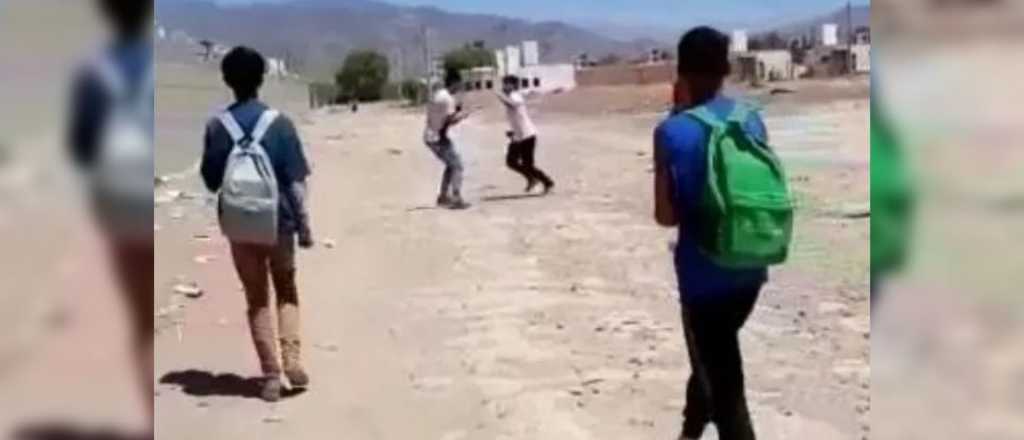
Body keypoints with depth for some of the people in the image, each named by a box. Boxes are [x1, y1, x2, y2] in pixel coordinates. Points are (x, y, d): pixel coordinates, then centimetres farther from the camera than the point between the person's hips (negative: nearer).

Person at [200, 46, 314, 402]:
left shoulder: (216, 127, -4)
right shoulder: (279, 123, -8)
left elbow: (211, 182, 2)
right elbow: (295, 182, -7)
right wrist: (305, 226, -1)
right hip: (279, 222, 0)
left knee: (257, 300, 11)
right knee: (286, 291, 19)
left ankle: (271, 376, 9)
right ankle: (292, 359, 4)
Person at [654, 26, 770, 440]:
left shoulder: (673, 132, -16)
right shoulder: (751, 119, 1)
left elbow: (667, 215, -10)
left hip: (706, 274, -6)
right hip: (750, 268, 6)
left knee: (725, 382, 3)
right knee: (714, 357, 28)